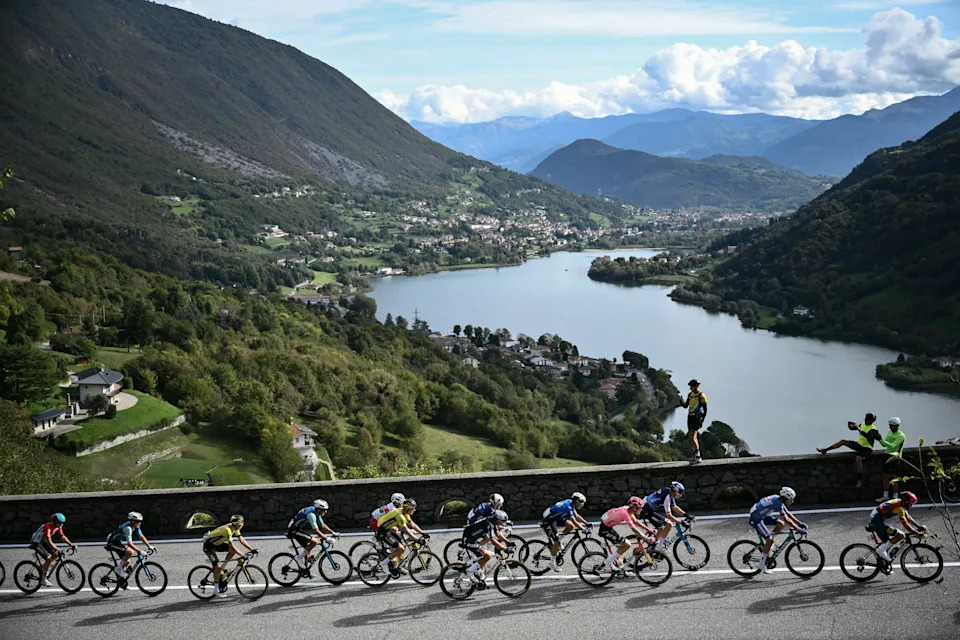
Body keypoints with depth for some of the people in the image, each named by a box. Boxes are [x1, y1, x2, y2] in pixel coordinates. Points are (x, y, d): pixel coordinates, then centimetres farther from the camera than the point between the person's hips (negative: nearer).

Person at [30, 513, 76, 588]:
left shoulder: (58, 527, -6)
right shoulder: (48, 527, -32)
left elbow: (63, 536, -1)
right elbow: (49, 542, -37)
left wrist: (71, 545, -12)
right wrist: (59, 550, -44)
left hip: (43, 542, 9)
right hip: (36, 543, -9)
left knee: (56, 554, -3)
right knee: (48, 558, -20)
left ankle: (43, 568, 15)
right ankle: (43, 580, -10)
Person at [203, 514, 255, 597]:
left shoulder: (234, 528, -7)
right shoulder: (227, 530, -33)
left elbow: (241, 540, -1)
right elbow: (232, 545, -37)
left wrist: (251, 549, -8)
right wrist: (243, 556, -39)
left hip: (217, 543, 9)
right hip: (209, 546, -9)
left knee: (233, 551, -7)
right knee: (218, 566, -16)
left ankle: (222, 568, 6)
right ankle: (216, 589, -4)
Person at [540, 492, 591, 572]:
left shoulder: (570, 503, 0)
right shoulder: (568, 507, -28)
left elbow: (576, 516, 11)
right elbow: (574, 522, -28)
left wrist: (586, 523, 5)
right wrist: (584, 530, -25)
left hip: (556, 518, 9)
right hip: (548, 521, -9)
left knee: (570, 526, -8)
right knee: (556, 541, -10)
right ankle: (552, 563, 1)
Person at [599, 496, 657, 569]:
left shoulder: (628, 509, 2)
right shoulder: (625, 513, -26)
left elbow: (635, 521, 16)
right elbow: (634, 529, -27)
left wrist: (648, 529, 12)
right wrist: (647, 539, -24)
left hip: (608, 527, 10)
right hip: (605, 529, -10)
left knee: (621, 546, 16)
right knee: (627, 545, -10)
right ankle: (608, 562, -2)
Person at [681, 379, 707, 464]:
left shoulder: (701, 396, -12)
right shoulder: (690, 394, 10)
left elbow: (705, 410, -10)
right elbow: (685, 406, 15)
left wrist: (702, 421, -15)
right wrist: (681, 401, -5)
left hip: (696, 418, -8)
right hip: (690, 417, 8)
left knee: (691, 437, -15)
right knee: (693, 437, 13)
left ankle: (697, 457, -13)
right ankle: (696, 455, 22)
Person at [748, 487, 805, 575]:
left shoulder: (779, 500, 6)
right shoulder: (778, 503, -23)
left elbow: (788, 513, 16)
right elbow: (787, 519, -23)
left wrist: (799, 523, 12)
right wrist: (798, 529, -20)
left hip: (762, 516, 10)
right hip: (756, 519, -10)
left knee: (781, 524, 3)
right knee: (769, 540, -13)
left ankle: (766, 547, 11)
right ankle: (762, 565, -3)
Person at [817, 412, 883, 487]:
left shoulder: (873, 430, -19)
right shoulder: (863, 425, 4)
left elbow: (868, 437, -39)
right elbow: (852, 428, 12)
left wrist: (859, 430, -43)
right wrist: (850, 425, -11)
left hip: (867, 448, -8)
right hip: (859, 445, 8)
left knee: (858, 459, -34)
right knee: (843, 441, 1)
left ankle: (860, 480, -27)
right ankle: (825, 450, 5)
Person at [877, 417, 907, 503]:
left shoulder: (901, 436, -13)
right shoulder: (890, 433, 12)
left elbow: (892, 446, -23)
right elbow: (884, 445, 12)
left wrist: (882, 440, -26)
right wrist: (880, 439, -6)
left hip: (895, 458, -8)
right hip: (888, 456, 8)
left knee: (893, 477, -6)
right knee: (885, 476, 10)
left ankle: (895, 497, 2)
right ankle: (885, 496, 18)